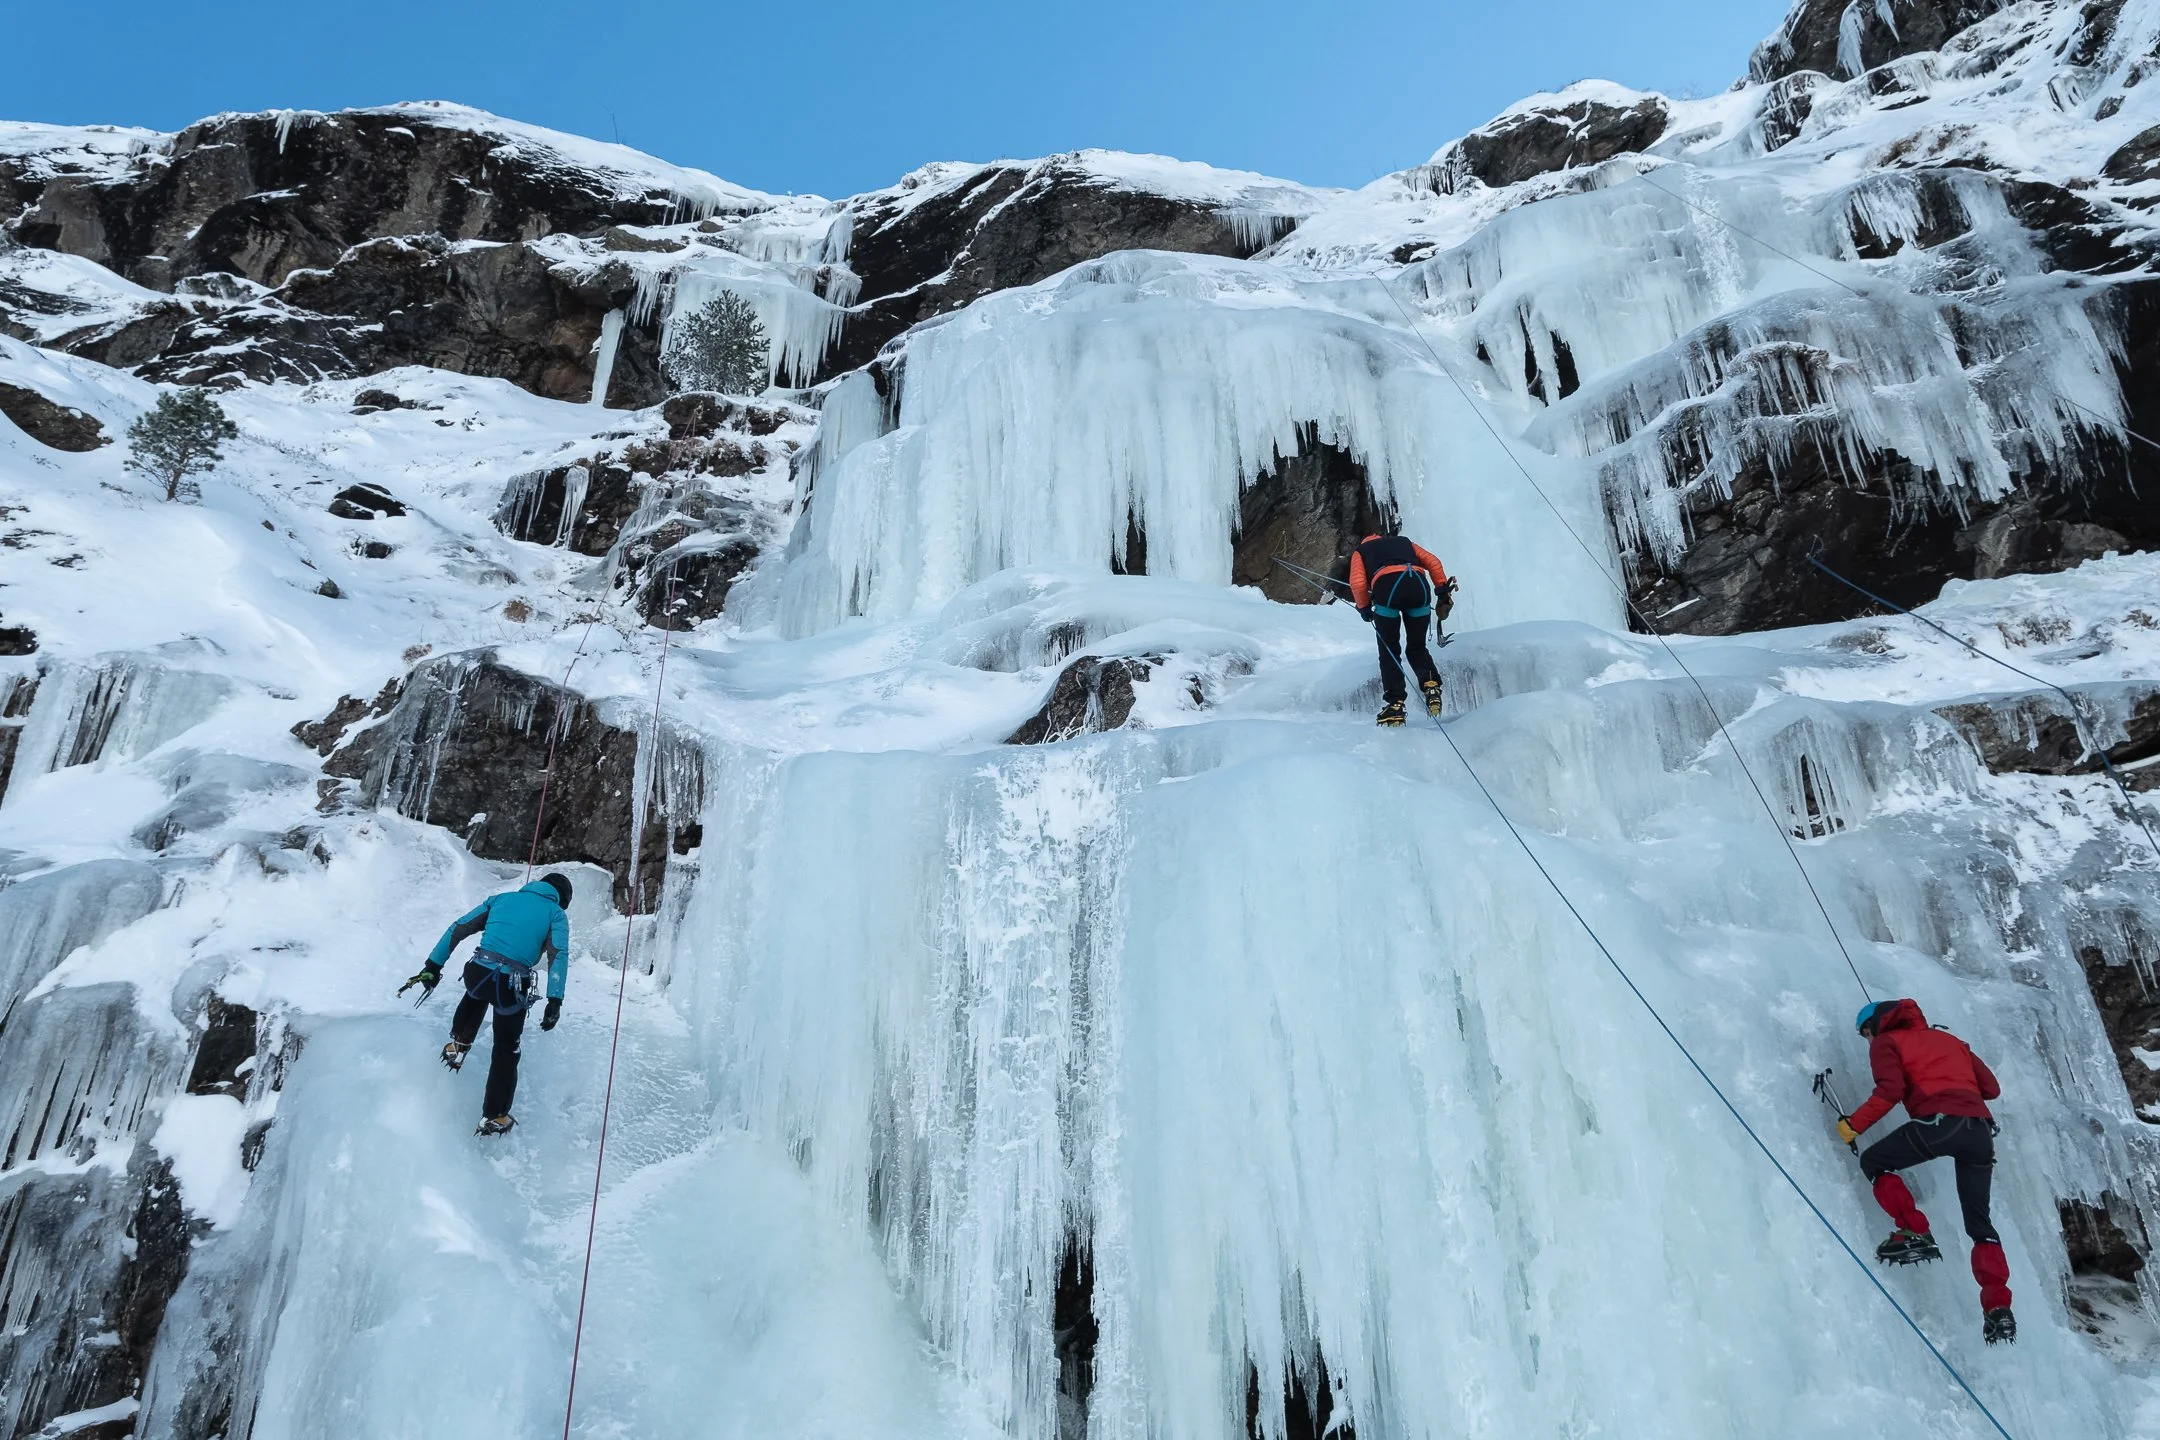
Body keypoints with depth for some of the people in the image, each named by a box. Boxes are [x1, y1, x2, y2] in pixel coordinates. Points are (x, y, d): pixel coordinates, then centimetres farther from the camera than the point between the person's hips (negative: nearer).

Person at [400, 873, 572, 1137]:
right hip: (512, 987, -3)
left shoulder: (502, 898, 20)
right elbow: (559, 955, -7)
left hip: (477, 973, 3)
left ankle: (459, 1044, 36)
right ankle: (494, 1117, 20)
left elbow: (458, 928, 15)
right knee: (506, 1051, 16)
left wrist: (433, 966, 16)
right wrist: (555, 1002, -13)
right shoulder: (556, 914, 10)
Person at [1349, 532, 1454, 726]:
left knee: (1389, 650, 10)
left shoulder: (1360, 551, 30)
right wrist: (1443, 590, 19)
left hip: (1387, 587, -2)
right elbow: (1433, 562, 21)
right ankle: (1431, 686, -7)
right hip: (1419, 585, 3)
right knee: (1417, 647, 18)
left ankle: (1395, 705, 1)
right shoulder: (1404, 542, 38)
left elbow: (1357, 583, 10)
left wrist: (1364, 607, 23)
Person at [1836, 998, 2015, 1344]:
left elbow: (1889, 1091, -4)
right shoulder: (1949, 1039, 32)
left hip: (1939, 1122, -6)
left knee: (1873, 1161, 13)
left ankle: (1914, 1234, -3)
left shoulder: (1885, 1042, 14)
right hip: (1981, 1130, 6)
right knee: (1979, 1222, 13)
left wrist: (1853, 1125, 2)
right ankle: (1998, 1308, 2)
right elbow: (1991, 1088, 27)